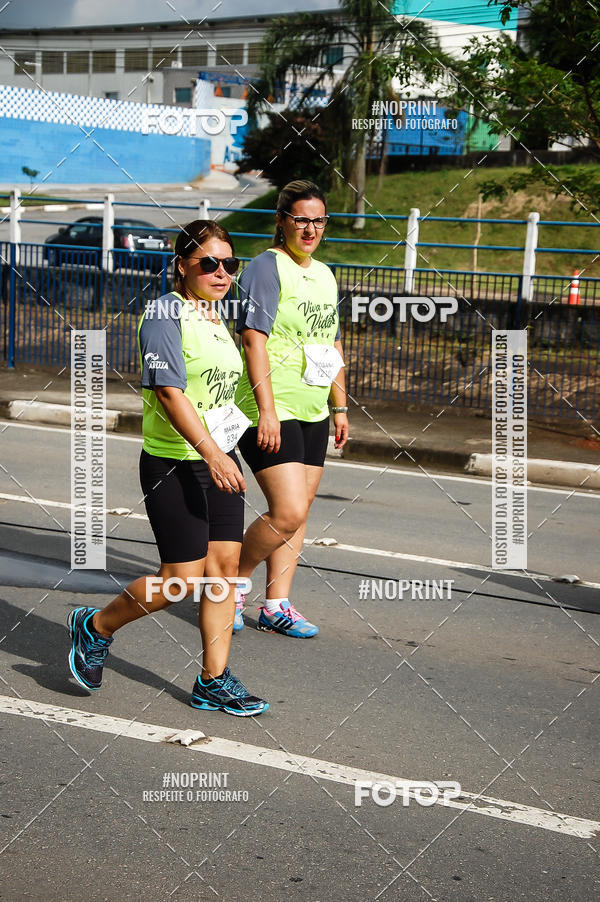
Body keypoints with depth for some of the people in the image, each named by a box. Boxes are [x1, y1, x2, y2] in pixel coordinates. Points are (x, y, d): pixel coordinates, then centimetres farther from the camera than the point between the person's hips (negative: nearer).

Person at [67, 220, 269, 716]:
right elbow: (169, 392, -22)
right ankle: (95, 627, 17)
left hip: (219, 459, 8)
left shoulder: (215, 318, 14)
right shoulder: (165, 314, -13)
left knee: (224, 566, 4)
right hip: (174, 465, -8)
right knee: (183, 577, -6)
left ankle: (214, 680, 13)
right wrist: (211, 454, -27)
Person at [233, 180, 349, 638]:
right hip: (271, 412, -8)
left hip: (313, 413, 8)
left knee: (299, 512, 8)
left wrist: (340, 407, 20)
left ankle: (277, 605, 17)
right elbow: (254, 339, -17)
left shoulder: (325, 274, 17)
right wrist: (267, 411, -22)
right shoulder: (267, 267, -9)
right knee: (288, 512, -13)